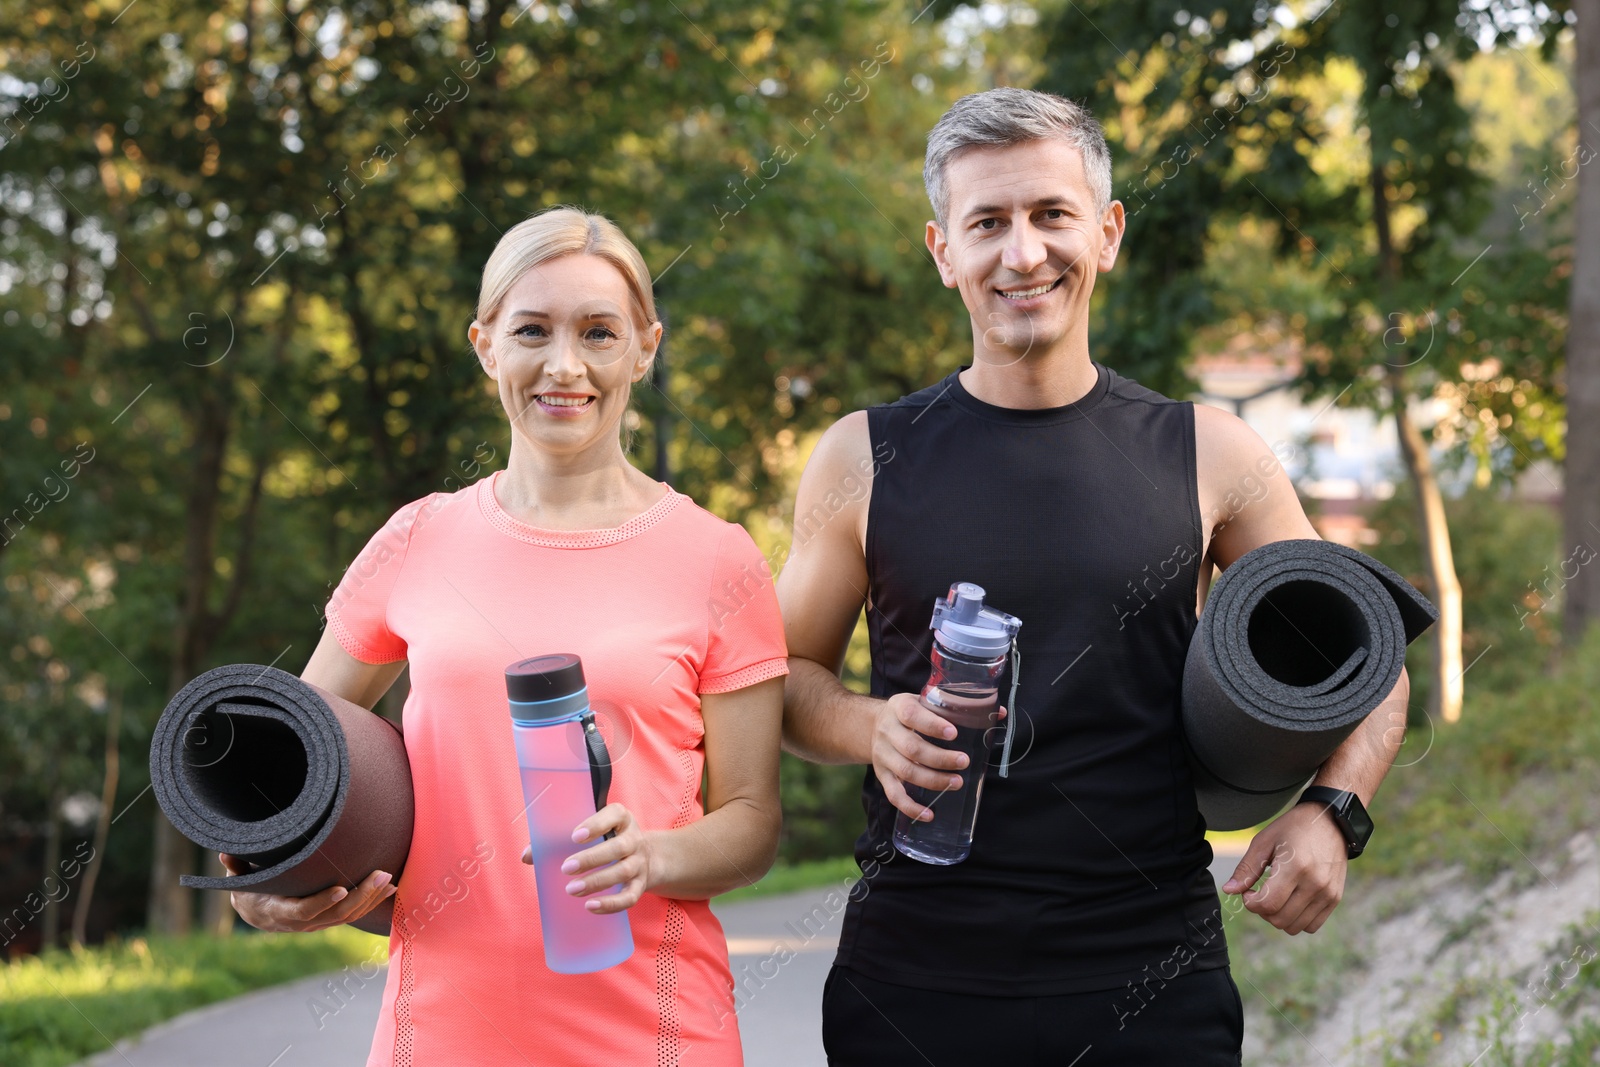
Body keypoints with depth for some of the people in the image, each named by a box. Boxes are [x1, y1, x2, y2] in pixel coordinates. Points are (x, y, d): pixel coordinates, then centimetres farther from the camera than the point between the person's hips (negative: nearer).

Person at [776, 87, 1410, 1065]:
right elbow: (790, 672, 11)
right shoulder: (866, 460, 2)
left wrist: (1330, 813, -7)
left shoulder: (1207, 455, 3)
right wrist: (873, 727, -11)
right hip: (916, 975, 0)